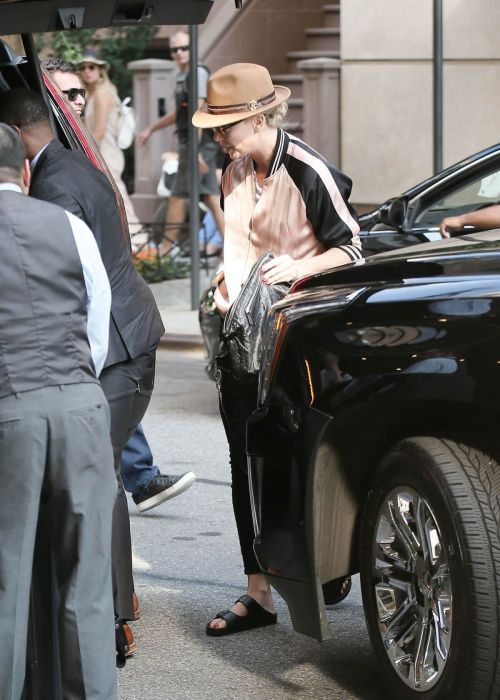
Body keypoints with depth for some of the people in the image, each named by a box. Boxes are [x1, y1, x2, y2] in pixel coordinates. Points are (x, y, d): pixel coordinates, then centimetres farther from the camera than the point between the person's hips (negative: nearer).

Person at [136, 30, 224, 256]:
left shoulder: (198, 73, -13)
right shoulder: (181, 76, 16)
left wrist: (195, 149, -24)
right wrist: (150, 129, 33)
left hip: (199, 142, -9)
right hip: (192, 144, 9)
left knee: (178, 196, -2)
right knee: (211, 196, 6)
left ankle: (166, 248, 7)